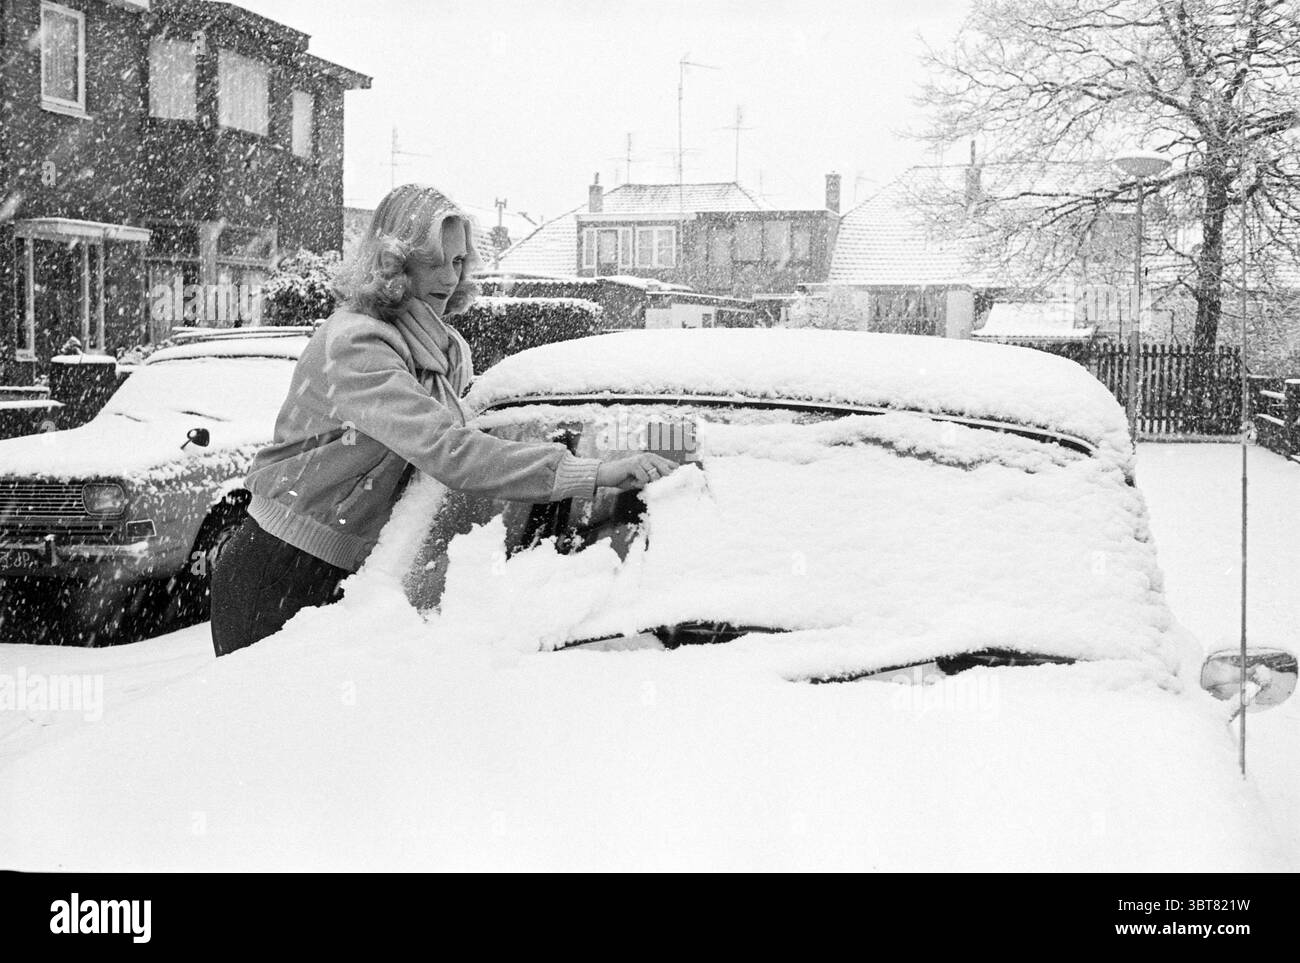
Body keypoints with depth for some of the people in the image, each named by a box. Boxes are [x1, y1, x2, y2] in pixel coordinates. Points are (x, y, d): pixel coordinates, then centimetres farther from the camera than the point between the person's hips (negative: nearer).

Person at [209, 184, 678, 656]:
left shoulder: (439, 348, 8)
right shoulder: (353, 343, -22)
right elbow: (445, 449, -34)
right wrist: (591, 473, -40)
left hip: (345, 577, 8)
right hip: (275, 581, -8)